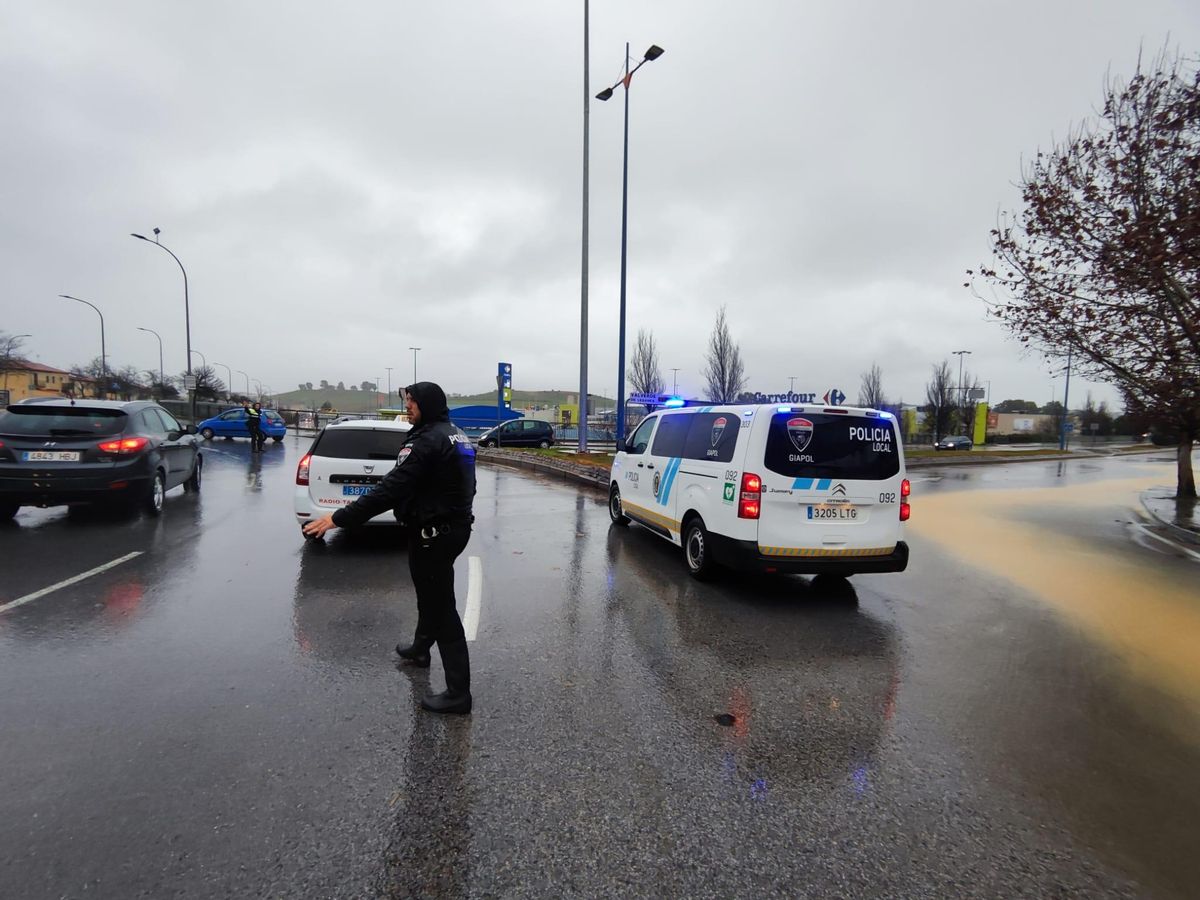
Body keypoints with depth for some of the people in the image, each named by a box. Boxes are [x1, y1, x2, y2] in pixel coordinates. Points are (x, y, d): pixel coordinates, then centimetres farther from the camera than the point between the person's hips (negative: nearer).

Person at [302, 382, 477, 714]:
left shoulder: (428, 441, -20)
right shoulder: (455, 435, 11)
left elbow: (391, 488, -26)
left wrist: (338, 518, -24)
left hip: (433, 533, -10)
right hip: (454, 525, 10)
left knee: (441, 606, -4)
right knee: (430, 594, 28)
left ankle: (458, 692, 3)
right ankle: (420, 648, 51)